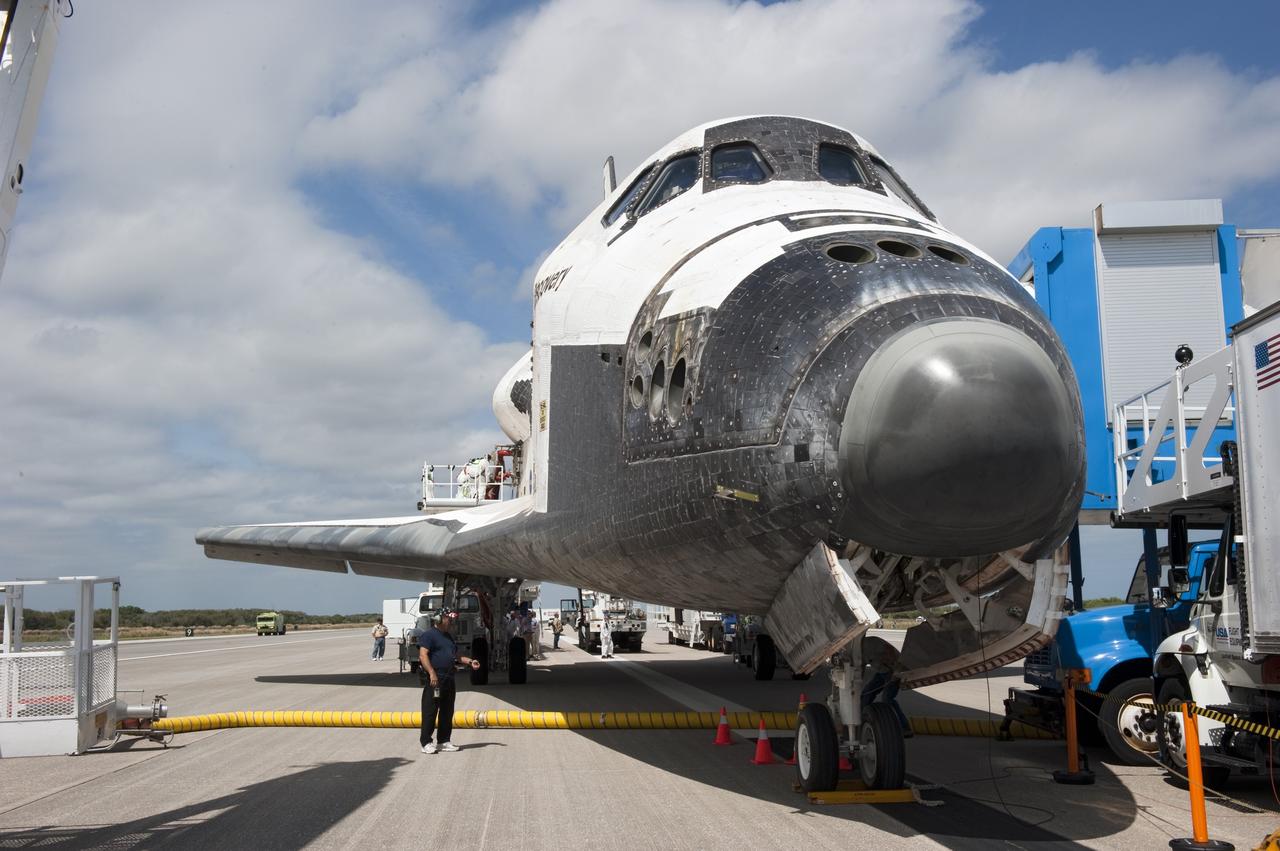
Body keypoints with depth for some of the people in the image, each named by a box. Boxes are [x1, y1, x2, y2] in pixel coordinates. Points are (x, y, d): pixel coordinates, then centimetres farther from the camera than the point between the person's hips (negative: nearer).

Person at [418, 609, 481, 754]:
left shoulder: (449, 636, 21)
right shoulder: (429, 635, -7)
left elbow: (455, 655, 30)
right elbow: (423, 655, -17)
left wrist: (469, 661, 16)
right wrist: (432, 673, -25)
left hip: (449, 679, 9)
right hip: (434, 679, -9)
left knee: (447, 712, 11)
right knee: (430, 711, -6)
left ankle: (444, 742, 18)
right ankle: (426, 743, -1)